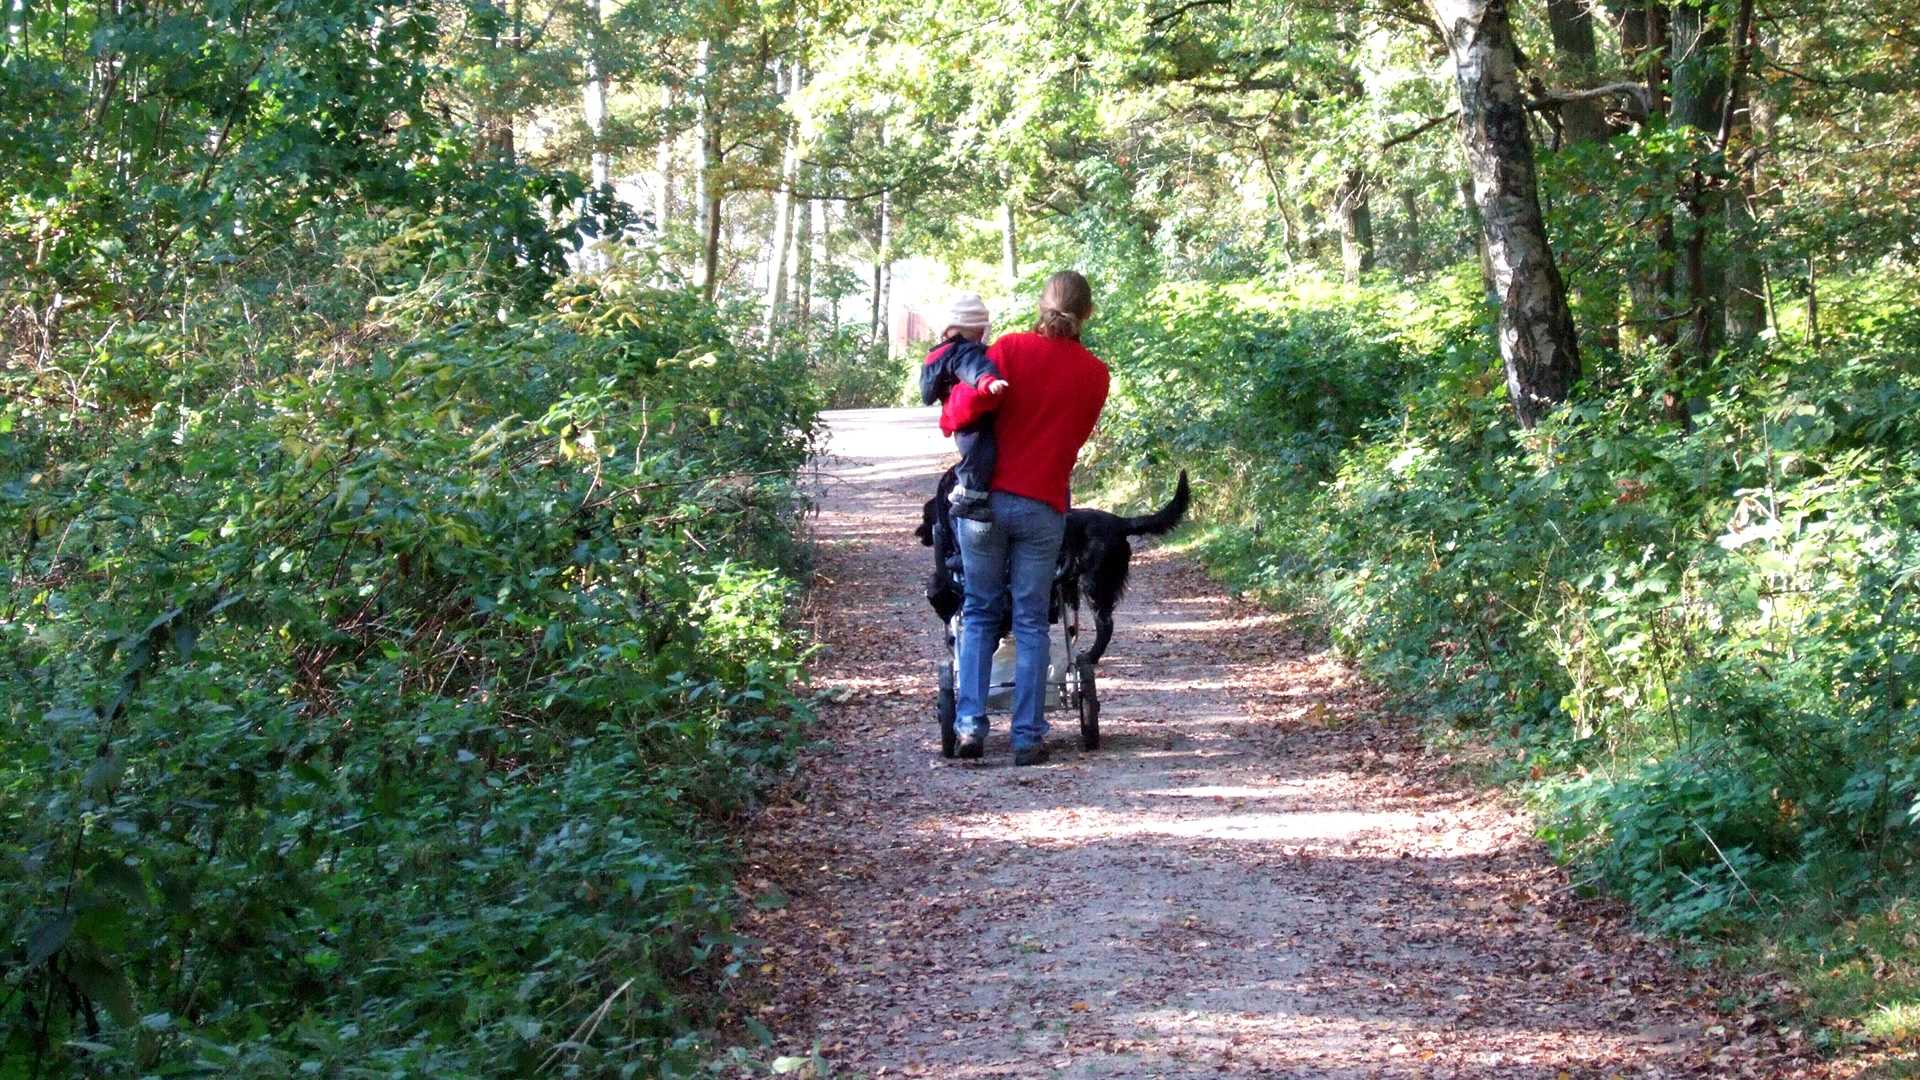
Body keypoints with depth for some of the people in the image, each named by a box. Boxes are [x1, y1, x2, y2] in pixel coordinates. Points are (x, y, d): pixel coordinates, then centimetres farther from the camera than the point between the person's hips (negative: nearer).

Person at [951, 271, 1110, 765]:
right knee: (1031, 622, 6)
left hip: (986, 496, 0)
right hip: (1044, 506, 0)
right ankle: (1028, 737, 5)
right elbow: (1079, 435, 11)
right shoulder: (1095, 374, 3)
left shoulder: (1009, 348, -2)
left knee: (979, 614, 11)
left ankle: (969, 725, 3)